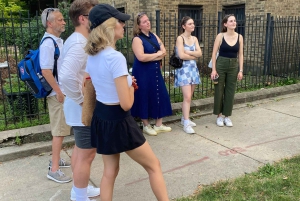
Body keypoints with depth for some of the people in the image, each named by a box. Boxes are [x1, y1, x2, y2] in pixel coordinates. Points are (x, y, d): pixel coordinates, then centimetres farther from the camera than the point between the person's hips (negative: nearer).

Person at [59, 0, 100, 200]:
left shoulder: (76, 41, 9)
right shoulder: (80, 44, -23)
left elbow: (77, 72, 19)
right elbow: (67, 76, -37)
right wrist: (81, 100, -24)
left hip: (81, 109, 10)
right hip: (85, 110, -10)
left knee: (80, 150, 21)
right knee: (87, 155, 3)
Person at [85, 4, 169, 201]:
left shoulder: (92, 56, 3)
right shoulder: (116, 57, -23)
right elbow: (126, 104, -24)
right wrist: (131, 85, -4)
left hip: (100, 118, 8)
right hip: (119, 121, -8)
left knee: (110, 170, 20)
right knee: (154, 166, 11)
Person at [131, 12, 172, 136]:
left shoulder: (154, 36, 10)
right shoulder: (137, 39, -11)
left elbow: (164, 52, 4)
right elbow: (141, 57, -24)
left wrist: (150, 57, -13)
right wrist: (157, 54, -11)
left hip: (155, 72, 7)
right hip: (142, 73, -7)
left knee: (159, 96, 7)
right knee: (144, 97, 2)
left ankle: (159, 124, 19)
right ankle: (146, 126, 17)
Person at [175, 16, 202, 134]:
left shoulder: (194, 39, 12)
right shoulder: (180, 38, -7)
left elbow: (200, 53, 2)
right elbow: (181, 55, -18)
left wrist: (188, 52, -12)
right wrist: (194, 56, -3)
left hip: (193, 68, 7)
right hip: (184, 69, -7)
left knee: (189, 96, 10)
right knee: (187, 97, -12)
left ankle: (184, 118, 22)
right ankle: (186, 123, -9)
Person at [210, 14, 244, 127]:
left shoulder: (239, 37, 2)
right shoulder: (220, 36, -6)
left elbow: (240, 55, 5)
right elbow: (214, 53, -6)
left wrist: (240, 70, 0)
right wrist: (213, 69, -12)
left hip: (233, 66, 3)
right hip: (221, 65, -3)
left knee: (230, 91, 7)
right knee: (219, 90, 4)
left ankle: (227, 116, 19)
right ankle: (219, 116, 18)